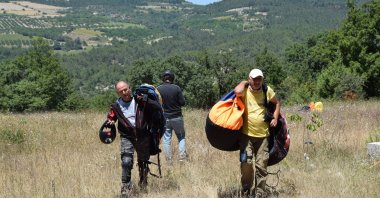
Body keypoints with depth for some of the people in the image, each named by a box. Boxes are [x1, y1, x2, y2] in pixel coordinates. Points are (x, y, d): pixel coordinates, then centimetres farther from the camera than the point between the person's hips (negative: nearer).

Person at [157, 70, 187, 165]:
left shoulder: (158, 89, -6)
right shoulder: (176, 88, -11)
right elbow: (182, 102, -8)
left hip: (164, 118, 2)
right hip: (177, 117, -2)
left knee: (166, 140, 8)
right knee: (181, 137, 12)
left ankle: (169, 160, 8)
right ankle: (182, 157, 2)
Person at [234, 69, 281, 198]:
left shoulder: (267, 91, 3)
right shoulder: (245, 91, -6)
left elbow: (277, 103, 20)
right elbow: (237, 91, -30)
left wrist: (275, 117, 6)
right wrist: (244, 82, -10)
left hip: (263, 135, 2)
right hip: (246, 135, -2)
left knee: (261, 166, 5)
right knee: (246, 164, -5)